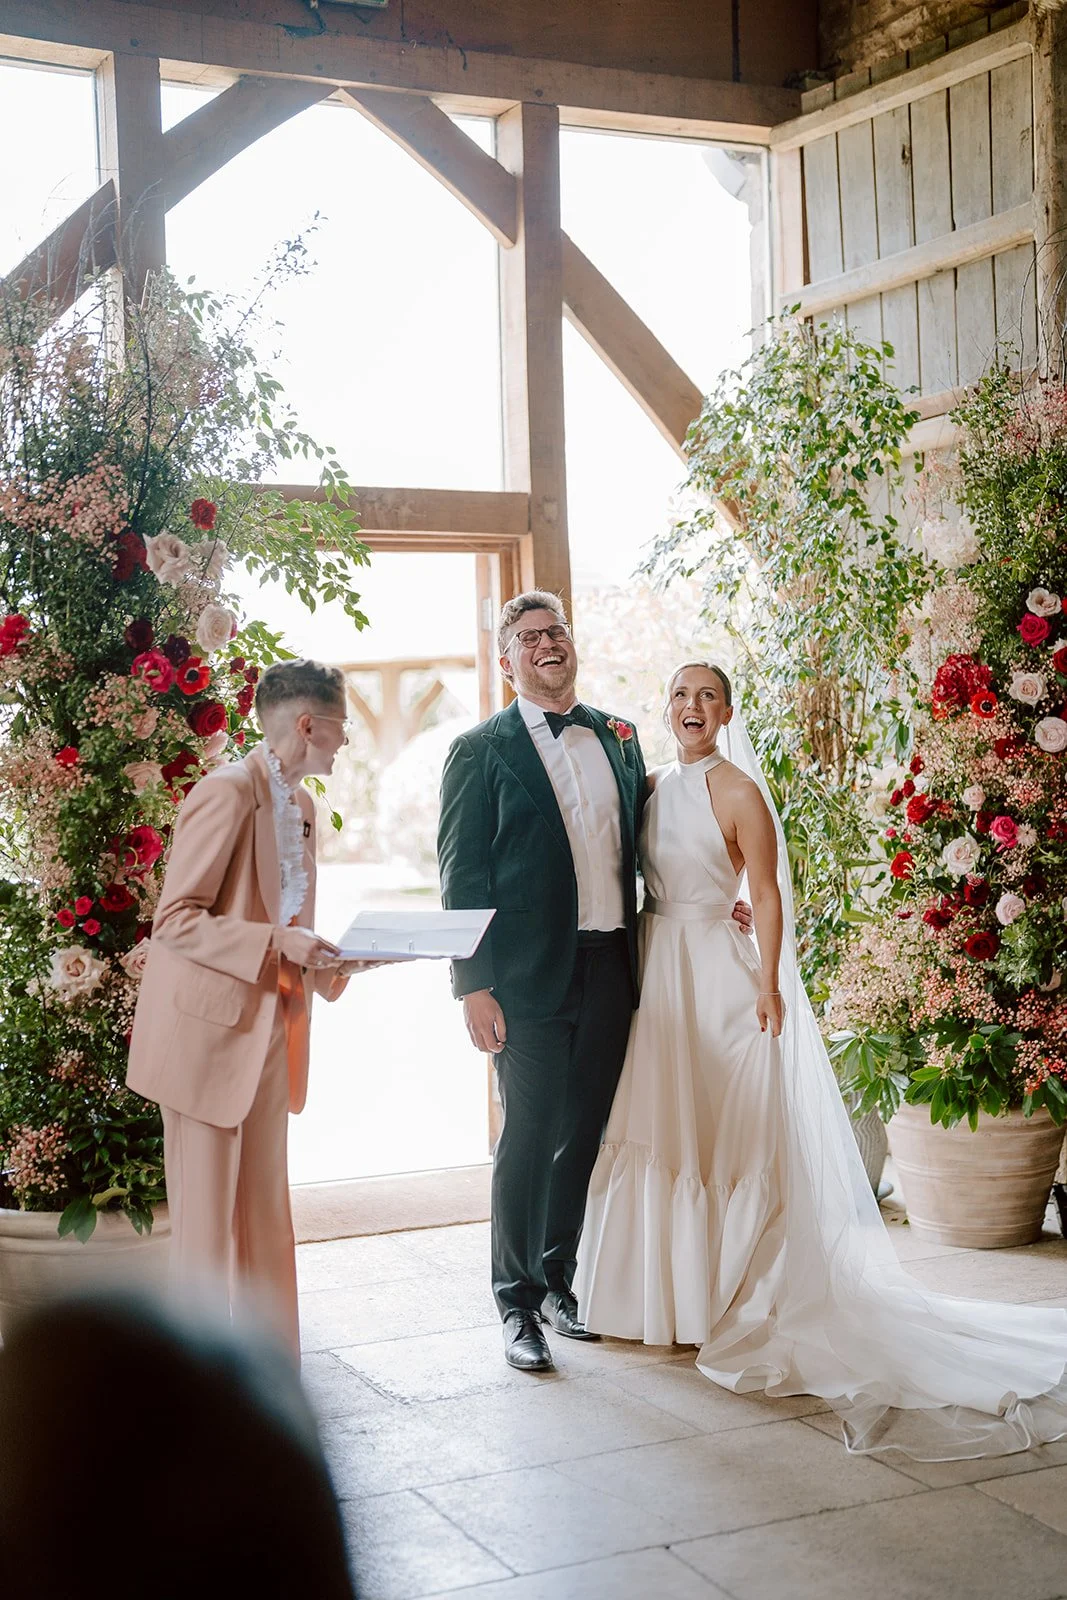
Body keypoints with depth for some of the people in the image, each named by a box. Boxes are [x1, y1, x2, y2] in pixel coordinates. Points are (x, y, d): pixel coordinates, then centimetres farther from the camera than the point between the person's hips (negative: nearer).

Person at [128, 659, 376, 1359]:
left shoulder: (302, 806, 14)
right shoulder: (229, 792, -14)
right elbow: (175, 919, -18)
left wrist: (332, 960, 4)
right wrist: (277, 944, -26)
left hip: (272, 1030, 9)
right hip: (214, 1031, -8)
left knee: (266, 1207, 12)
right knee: (209, 1217, 1)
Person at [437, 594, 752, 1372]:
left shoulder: (618, 738, 13)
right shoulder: (482, 750, -2)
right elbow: (463, 877, -5)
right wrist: (475, 985, -11)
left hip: (612, 968, 5)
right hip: (532, 977, -4)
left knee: (585, 1136, 13)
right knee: (530, 1139, 1)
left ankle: (561, 1281, 29)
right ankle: (518, 1305, 15)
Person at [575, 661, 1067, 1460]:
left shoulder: (734, 789, -8)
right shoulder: (654, 786, 11)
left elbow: (769, 894, -11)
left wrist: (769, 986, -16)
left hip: (714, 972, -6)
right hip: (654, 971, 7)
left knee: (718, 1134, -1)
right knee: (654, 1131, 11)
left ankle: (723, 1298, 11)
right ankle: (661, 1291, 24)